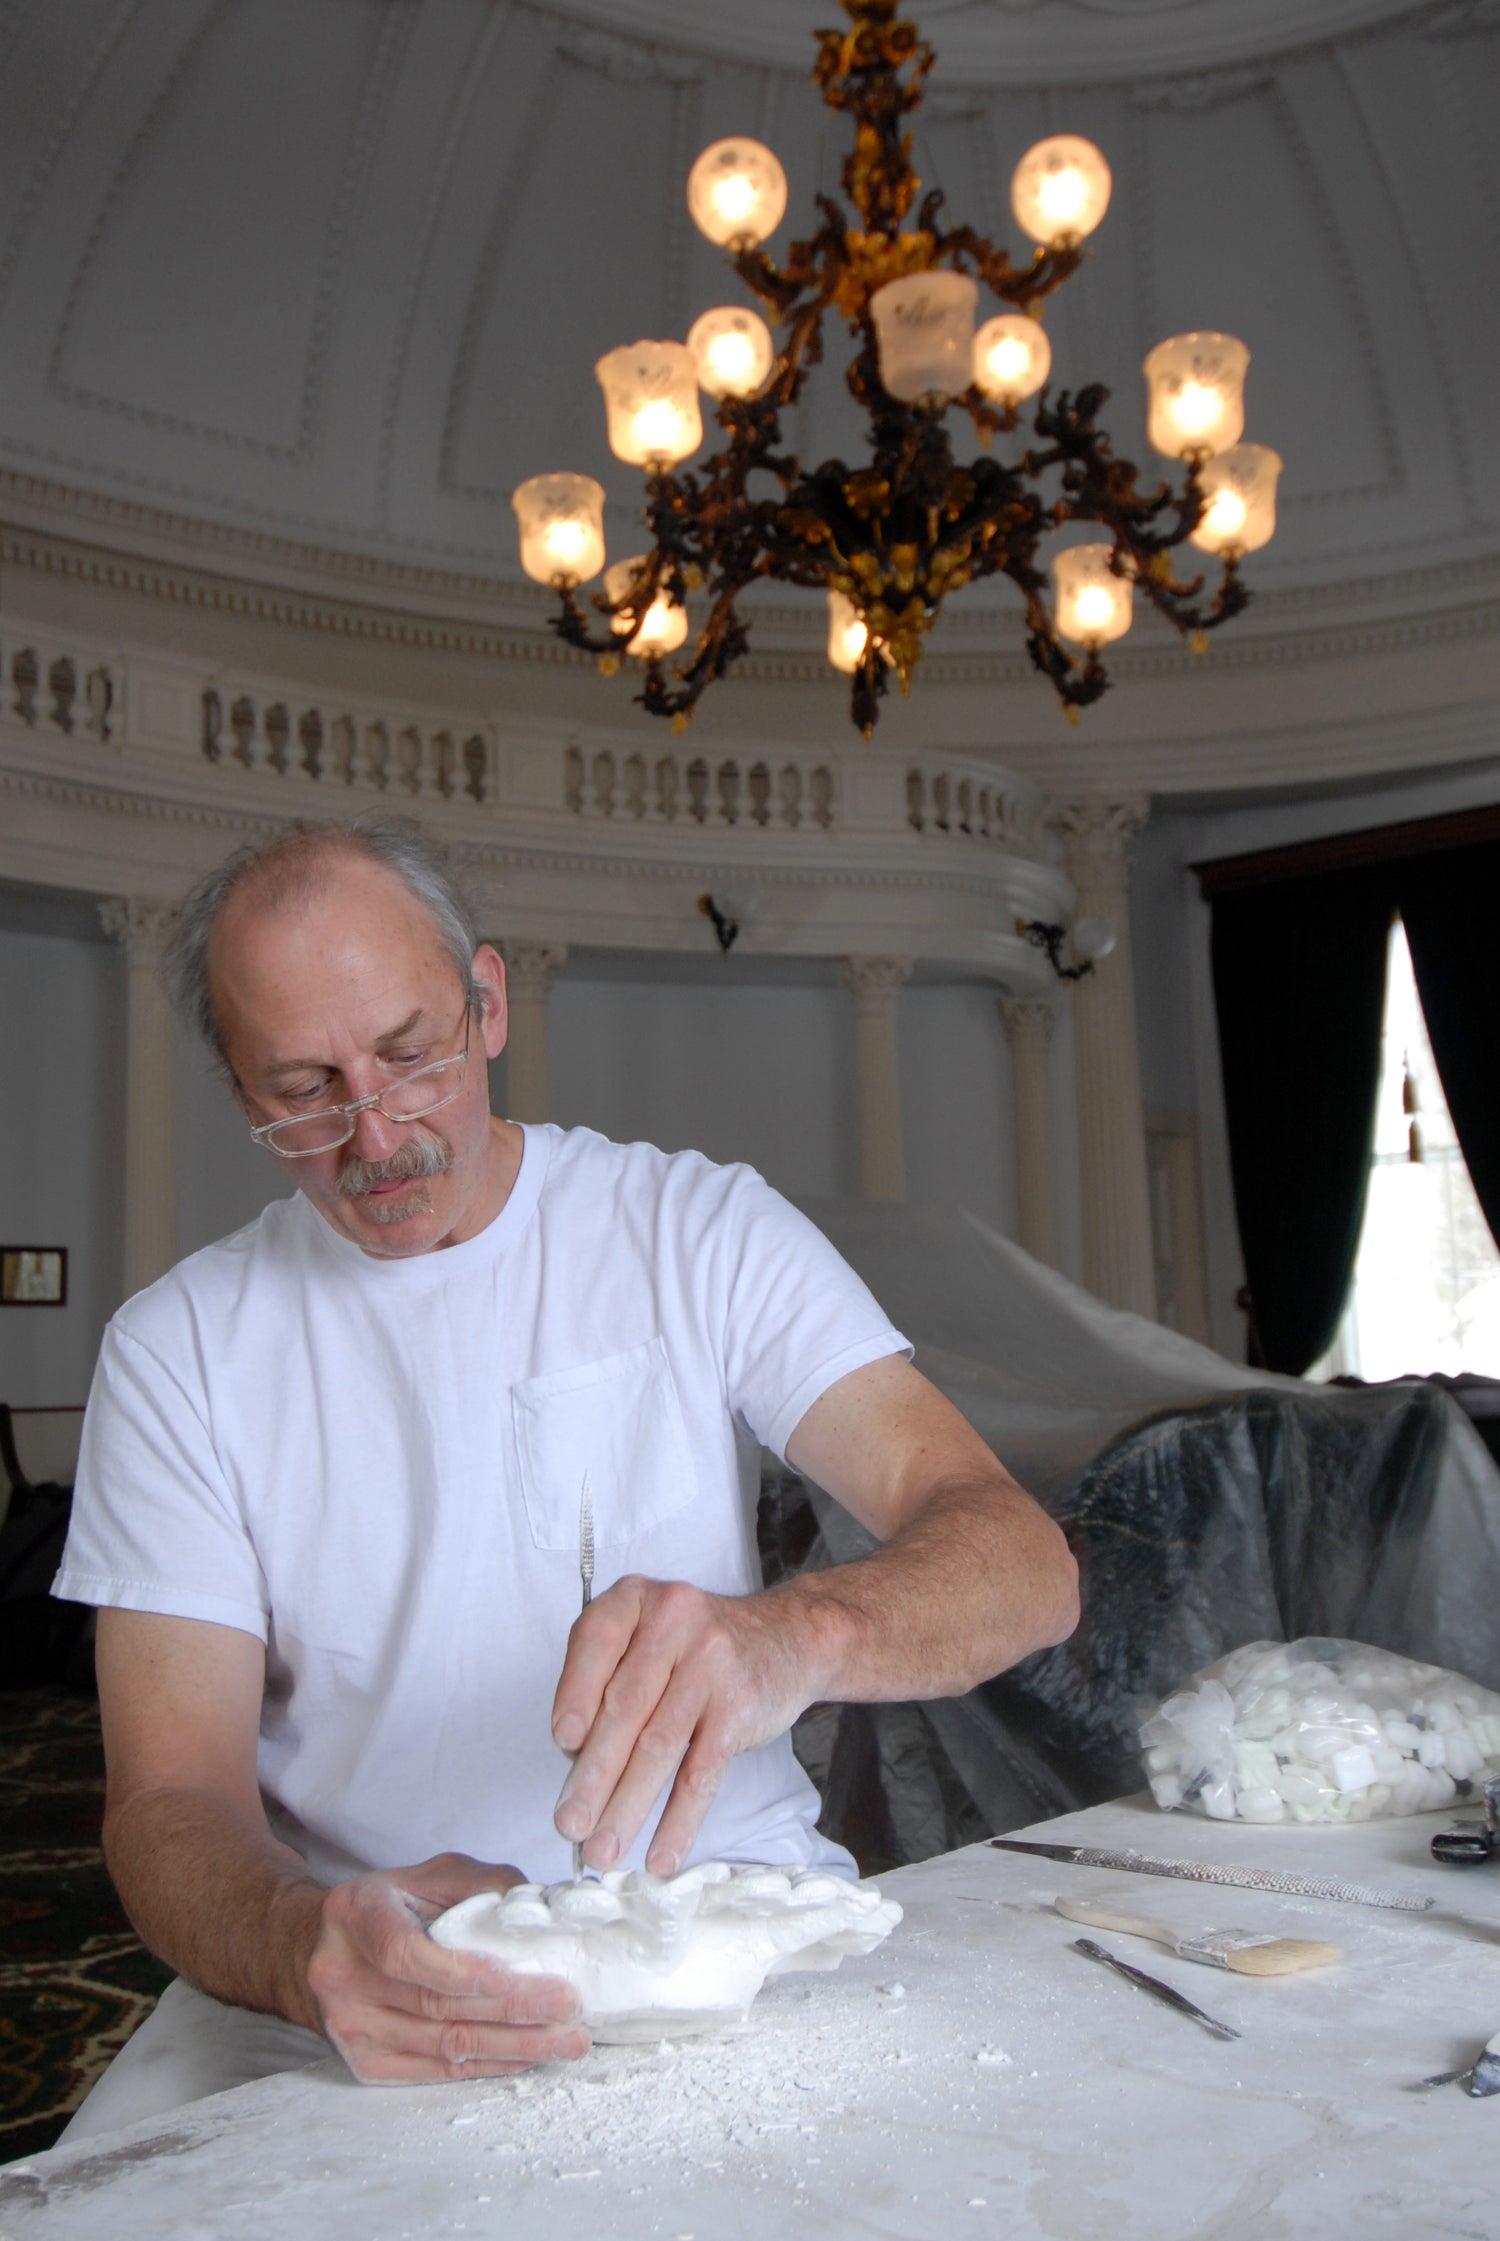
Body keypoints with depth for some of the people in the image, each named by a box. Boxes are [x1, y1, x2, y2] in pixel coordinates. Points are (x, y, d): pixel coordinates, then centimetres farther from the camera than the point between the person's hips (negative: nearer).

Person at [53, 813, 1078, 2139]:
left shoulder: (704, 1231, -3)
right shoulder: (177, 1349, -1)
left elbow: (1026, 1566, -11)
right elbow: (172, 1799, -6)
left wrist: (791, 1634, -33)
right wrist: (305, 1945, -29)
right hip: (367, 1977, 1)